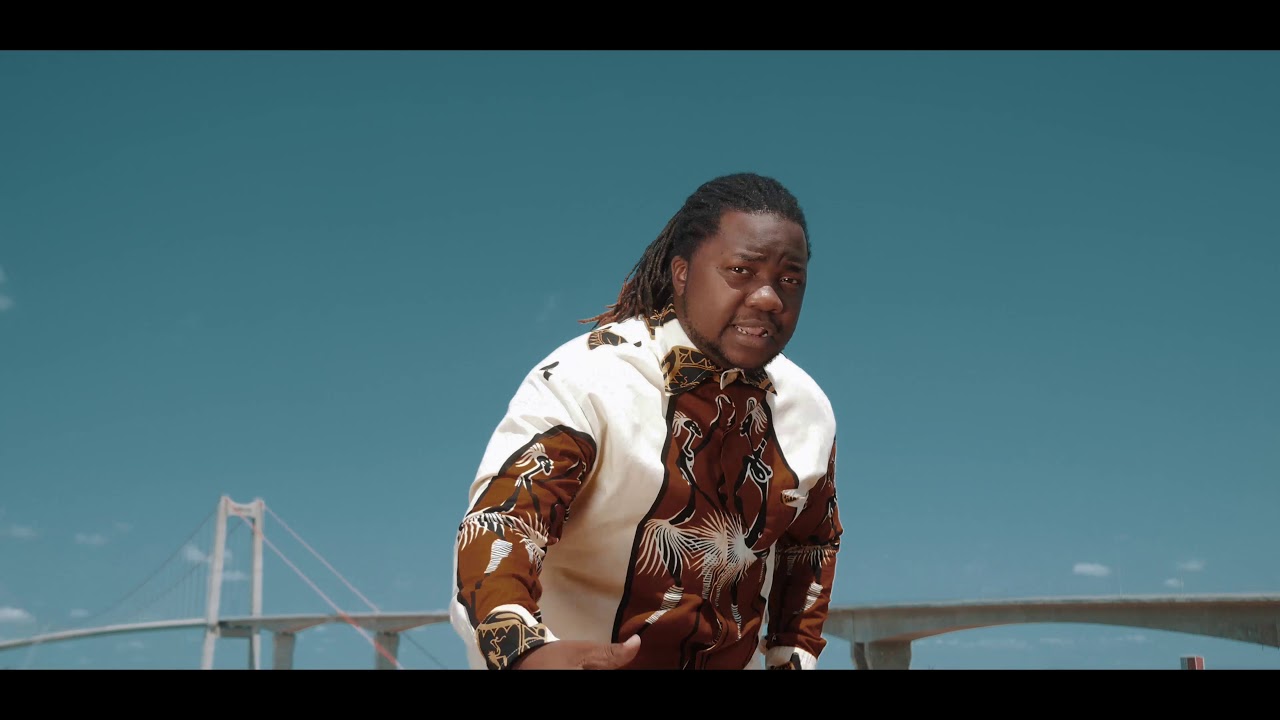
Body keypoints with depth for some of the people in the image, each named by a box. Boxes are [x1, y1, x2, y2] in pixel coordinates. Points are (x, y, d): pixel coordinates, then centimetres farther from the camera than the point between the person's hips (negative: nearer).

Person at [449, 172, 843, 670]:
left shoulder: (810, 409, -5)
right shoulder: (584, 380, -22)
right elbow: (501, 518, -33)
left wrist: (793, 657, 6)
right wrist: (526, 650, -50)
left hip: (733, 659, 5)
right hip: (577, 653, -5)